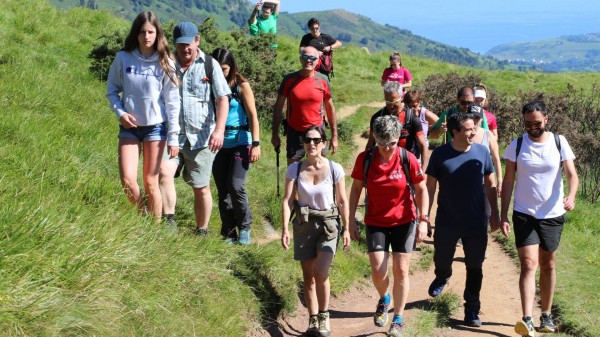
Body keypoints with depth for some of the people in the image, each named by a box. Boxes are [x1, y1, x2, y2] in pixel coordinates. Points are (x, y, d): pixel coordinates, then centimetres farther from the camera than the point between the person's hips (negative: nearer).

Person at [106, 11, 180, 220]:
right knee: (127, 180, -7)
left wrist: (173, 137, -6)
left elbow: (172, 101, -4)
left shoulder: (164, 62, -5)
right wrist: (120, 113, -10)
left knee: (151, 183, 3)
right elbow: (112, 90, 8)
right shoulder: (123, 58, -3)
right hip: (129, 127, 1)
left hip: (155, 127, -1)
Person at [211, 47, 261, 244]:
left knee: (236, 186, -15)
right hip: (218, 144, 3)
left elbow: (253, 115, -5)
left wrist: (256, 144, -11)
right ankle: (228, 233, 13)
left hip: (240, 142, -3)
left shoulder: (242, 85, -1)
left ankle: (244, 226, 5)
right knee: (223, 191, 4)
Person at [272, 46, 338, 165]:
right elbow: (278, 106, 0)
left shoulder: (322, 80, -2)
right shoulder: (289, 79, -6)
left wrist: (334, 136, 5)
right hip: (294, 133, -1)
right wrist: (275, 134, -2)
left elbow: (330, 107, 6)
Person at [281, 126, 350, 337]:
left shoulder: (334, 169, -9)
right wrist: (285, 229, -15)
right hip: (304, 225, 2)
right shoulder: (295, 169, -5)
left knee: (320, 272, -18)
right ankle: (313, 320, 22)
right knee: (308, 276, 8)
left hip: (328, 224, -2)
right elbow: (287, 200, -6)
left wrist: (346, 229, -1)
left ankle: (324, 316, 2)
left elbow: (342, 202, -2)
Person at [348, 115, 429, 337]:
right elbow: (356, 188, 2)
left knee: (401, 271, 2)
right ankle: (384, 299, 27)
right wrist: (351, 220, 0)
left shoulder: (408, 159, -14)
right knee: (378, 271, -8)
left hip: (404, 222, -1)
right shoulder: (365, 159, -11)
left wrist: (423, 220, -11)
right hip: (375, 223, 1)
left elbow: (421, 190, -3)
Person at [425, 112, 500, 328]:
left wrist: (495, 213, 6)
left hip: (476, 223, 1)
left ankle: (472, 310, 18)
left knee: (474, 267, 5)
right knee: (442, 259, 18)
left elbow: (490, 185, 5)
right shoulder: (440, 155, -9)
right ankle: (442, 278, 52)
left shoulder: (482, 152, -5)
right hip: (447, 223, 0)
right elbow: (430, 187, -4)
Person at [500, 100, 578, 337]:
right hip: (524, 214, -1)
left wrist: (571, 196, -29)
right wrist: (504, 215, -4)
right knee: (529, 265, -12)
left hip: (552, 215, 1)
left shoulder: (559, 143, -2)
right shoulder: (516, 146, -2)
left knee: (548, 265, 12)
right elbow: (508, 182, 1)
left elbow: (572, 174, -7)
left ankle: (546, 316, 25)